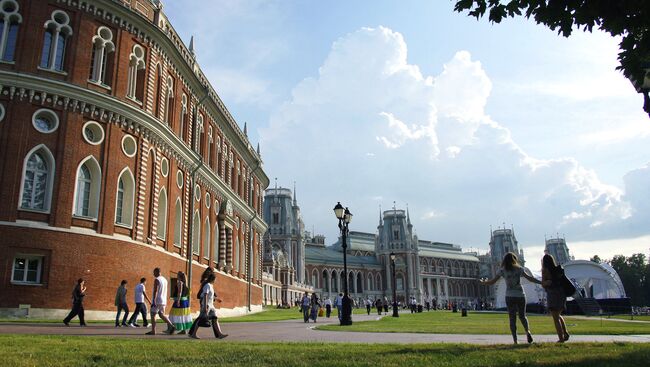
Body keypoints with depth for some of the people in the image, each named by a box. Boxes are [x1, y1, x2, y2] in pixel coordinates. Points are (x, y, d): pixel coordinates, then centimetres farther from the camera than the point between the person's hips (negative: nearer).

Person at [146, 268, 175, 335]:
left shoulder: (156, 280, -11)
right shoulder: (165, 280, 15)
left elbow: (155, 291, -19)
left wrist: (154, 301, -21)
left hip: (157, 301, -8)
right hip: (163, 301, 8)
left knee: (153, 315, 2)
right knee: (162, 315, 11)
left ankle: (153, 331, 2)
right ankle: (171, 326, -5)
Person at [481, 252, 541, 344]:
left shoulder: (502, 271, 1)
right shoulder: (519, 269, 3)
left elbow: (492, 282, 0)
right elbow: (530, 278, 0)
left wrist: (483, 282, 17)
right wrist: (541, 282, 10)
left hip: (510, 297, -1)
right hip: (520, 296, 1)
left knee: (512, 319, 5)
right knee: (522, 316, 18)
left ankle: (515, 340, -3)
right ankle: (527, 331, -8)